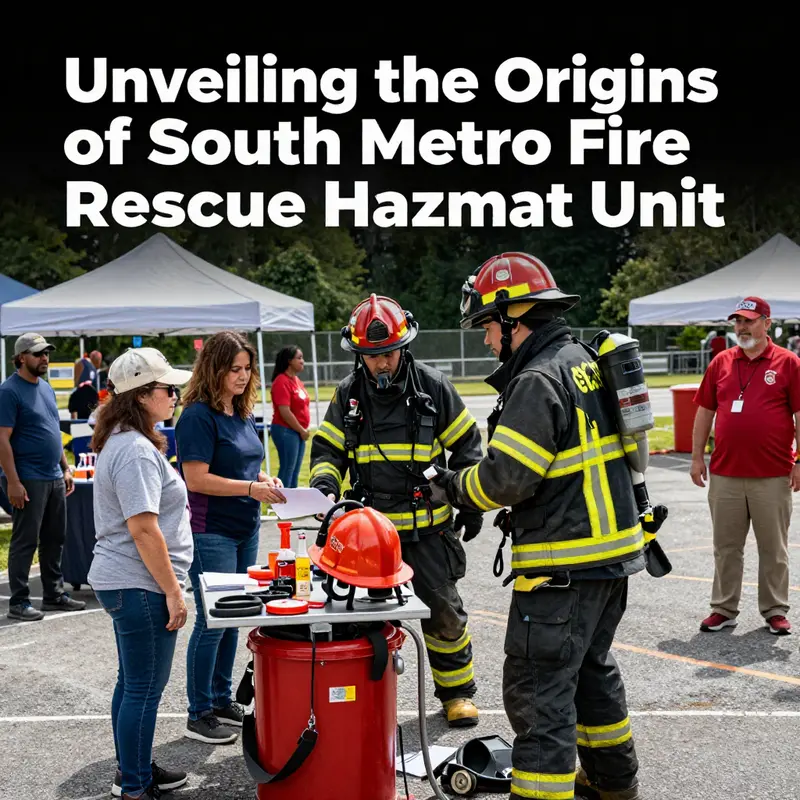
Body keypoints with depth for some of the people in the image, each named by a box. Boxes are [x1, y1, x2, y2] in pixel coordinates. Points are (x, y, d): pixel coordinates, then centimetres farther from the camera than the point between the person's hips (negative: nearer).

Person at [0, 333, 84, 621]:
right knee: (25, 541, -2)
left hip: (54, 478, 8)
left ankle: (54, 594, 24)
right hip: (28, 481, -8)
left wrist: (65, 468, 16)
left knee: (55, 538, 13)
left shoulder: (46, 388, 14)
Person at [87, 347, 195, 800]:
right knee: (144, 690, 0)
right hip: (140, 584, -11)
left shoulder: (122, 441, 13)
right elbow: (143, 529, -25)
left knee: (133, 683, 20)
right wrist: (173, 590, -19)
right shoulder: (137, 450, -21)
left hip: (120, 582, 11)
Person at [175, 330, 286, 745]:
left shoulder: (243, 413, 11)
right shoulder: (198, 416, -14)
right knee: (212, 621, -1)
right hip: (211, 534, -8)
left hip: (245, 530, 8)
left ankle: (222, 699, 29)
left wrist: (263, 479, 2)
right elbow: (197, 479, -19)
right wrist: (251, 489, -22)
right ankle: (199, 715, 11)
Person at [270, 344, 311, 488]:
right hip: (286, 431, -9)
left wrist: (304, 430, 9)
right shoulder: (282, 381, -15)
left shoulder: (297, 380, 13)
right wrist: (302, 430, -13)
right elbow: (285, 412, -21)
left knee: (295, 472, 13)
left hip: (298, 432, 9)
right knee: (287, 470, -7)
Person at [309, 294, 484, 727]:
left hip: (427, 528, -2)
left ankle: (457, 692, 25)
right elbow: (328, 448, 9)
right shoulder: (348, 394, 2)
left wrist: (472, 504, 3)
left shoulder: (433, 387, -3)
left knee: (443, 612, 7)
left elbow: (466, 445, 5)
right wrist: (324, 483, -12)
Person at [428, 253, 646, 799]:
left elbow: (505, 478, -22)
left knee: (539, 690, -5)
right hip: (613, 549, 10)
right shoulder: (584, 362, 11)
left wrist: (454, 486, -3)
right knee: (592, 670, 25)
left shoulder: (538, 381, -18)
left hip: (564, 565, -10)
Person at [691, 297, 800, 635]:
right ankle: (724, 608, 19)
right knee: (726, 546, 9)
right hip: (724, 473, 3)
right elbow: (704, 411, 11)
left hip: (773, 476, -3)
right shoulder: (721, 363, 8)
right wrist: (697, 456, 7)